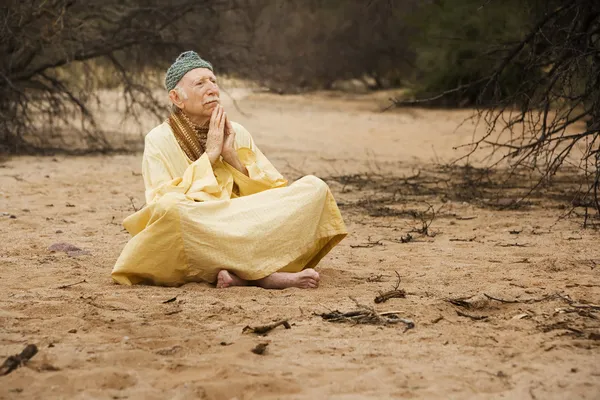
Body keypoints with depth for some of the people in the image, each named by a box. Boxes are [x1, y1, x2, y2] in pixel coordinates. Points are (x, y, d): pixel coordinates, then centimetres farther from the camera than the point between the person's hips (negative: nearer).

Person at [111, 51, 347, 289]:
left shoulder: (237, 134, 13)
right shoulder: (159, 141, 2)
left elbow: (275, 191, 7)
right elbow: (164, 206, -12)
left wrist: (232, 156, -5)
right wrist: (210, 155, -9)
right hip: (193, 248, -4)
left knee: (314, 187, -13)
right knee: (169, 207, -37)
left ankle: (243, 273, -27)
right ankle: (266, 275, -31)